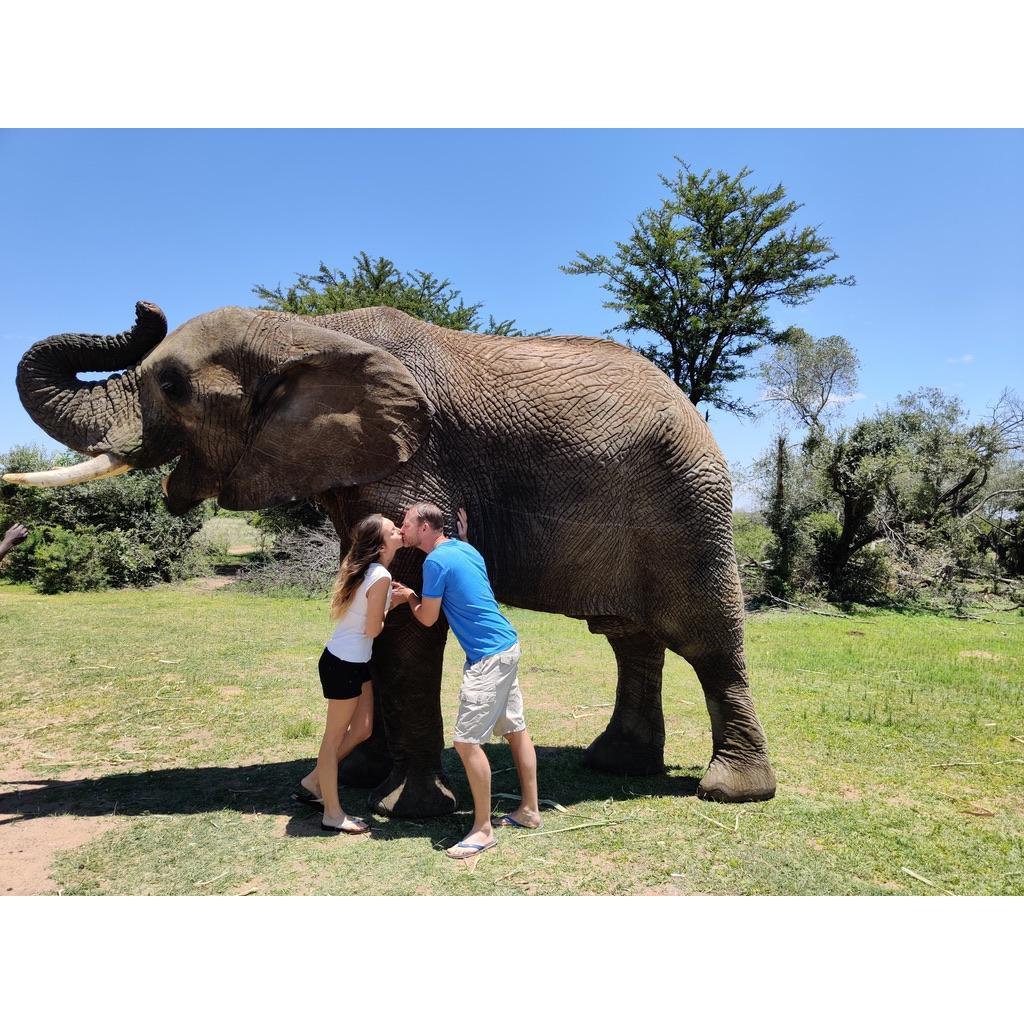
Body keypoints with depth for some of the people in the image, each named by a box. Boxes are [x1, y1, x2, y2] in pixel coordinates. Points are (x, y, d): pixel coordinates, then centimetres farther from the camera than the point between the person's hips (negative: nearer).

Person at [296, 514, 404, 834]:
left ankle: (312, 783, 33)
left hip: (354, 661, 9)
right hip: (345, 664, -9)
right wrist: (391, 604, -3)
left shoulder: (364, 569, 6)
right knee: (335, 737, 4)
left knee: (362, 729, 19)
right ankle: (333, 815, 19)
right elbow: (372, 629, -17)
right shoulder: (381, 576, -21)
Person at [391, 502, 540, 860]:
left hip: (488, 656, -10)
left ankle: (483, 830, 2)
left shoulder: (436, 561, -14)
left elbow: (427, 618, -6)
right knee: (516, 729, 16)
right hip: (506, 646, 10)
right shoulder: (464, 548, 12)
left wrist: (408, 596, 13)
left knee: (467, 740, -7)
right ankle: (529, 810, 27)